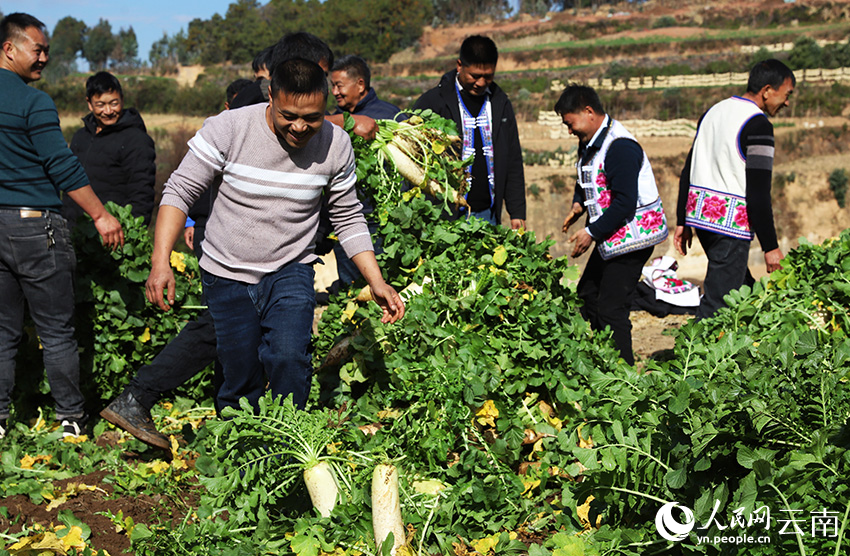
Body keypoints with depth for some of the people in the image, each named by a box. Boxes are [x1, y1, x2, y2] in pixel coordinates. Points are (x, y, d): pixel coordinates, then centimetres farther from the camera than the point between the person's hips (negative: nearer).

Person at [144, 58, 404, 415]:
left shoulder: (336, 145, -9)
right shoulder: (227, 129, -16)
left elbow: (348, 218, 3)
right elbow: (180, 191, -12)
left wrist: (376, 282, -4)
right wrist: (161, 262, -23)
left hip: (290, 272, 0)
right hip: (226, 275, 0)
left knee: (289, 359, -24)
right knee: (241, 379, 5)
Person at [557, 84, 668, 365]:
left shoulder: (620, 147, -22)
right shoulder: (590, 142, 9)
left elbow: (625, 203, -26)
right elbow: (587, 181, 26)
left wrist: (592, 233, -21)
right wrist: (578, 204, 5)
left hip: (632, 236, -11)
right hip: (612, 237, 11)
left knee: (611, 310, -10)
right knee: (587, 295, 16)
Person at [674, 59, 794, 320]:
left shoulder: (714, 111, 14)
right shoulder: (758, 124, -12)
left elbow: (688, 172, 16)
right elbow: (758, 192, -17)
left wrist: (682, 222, 19)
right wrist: (770, 246, -13)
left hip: (699, 215, 9)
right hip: (731, 222, -9)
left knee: (744, 290, 18)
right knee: (717, 305, -5)